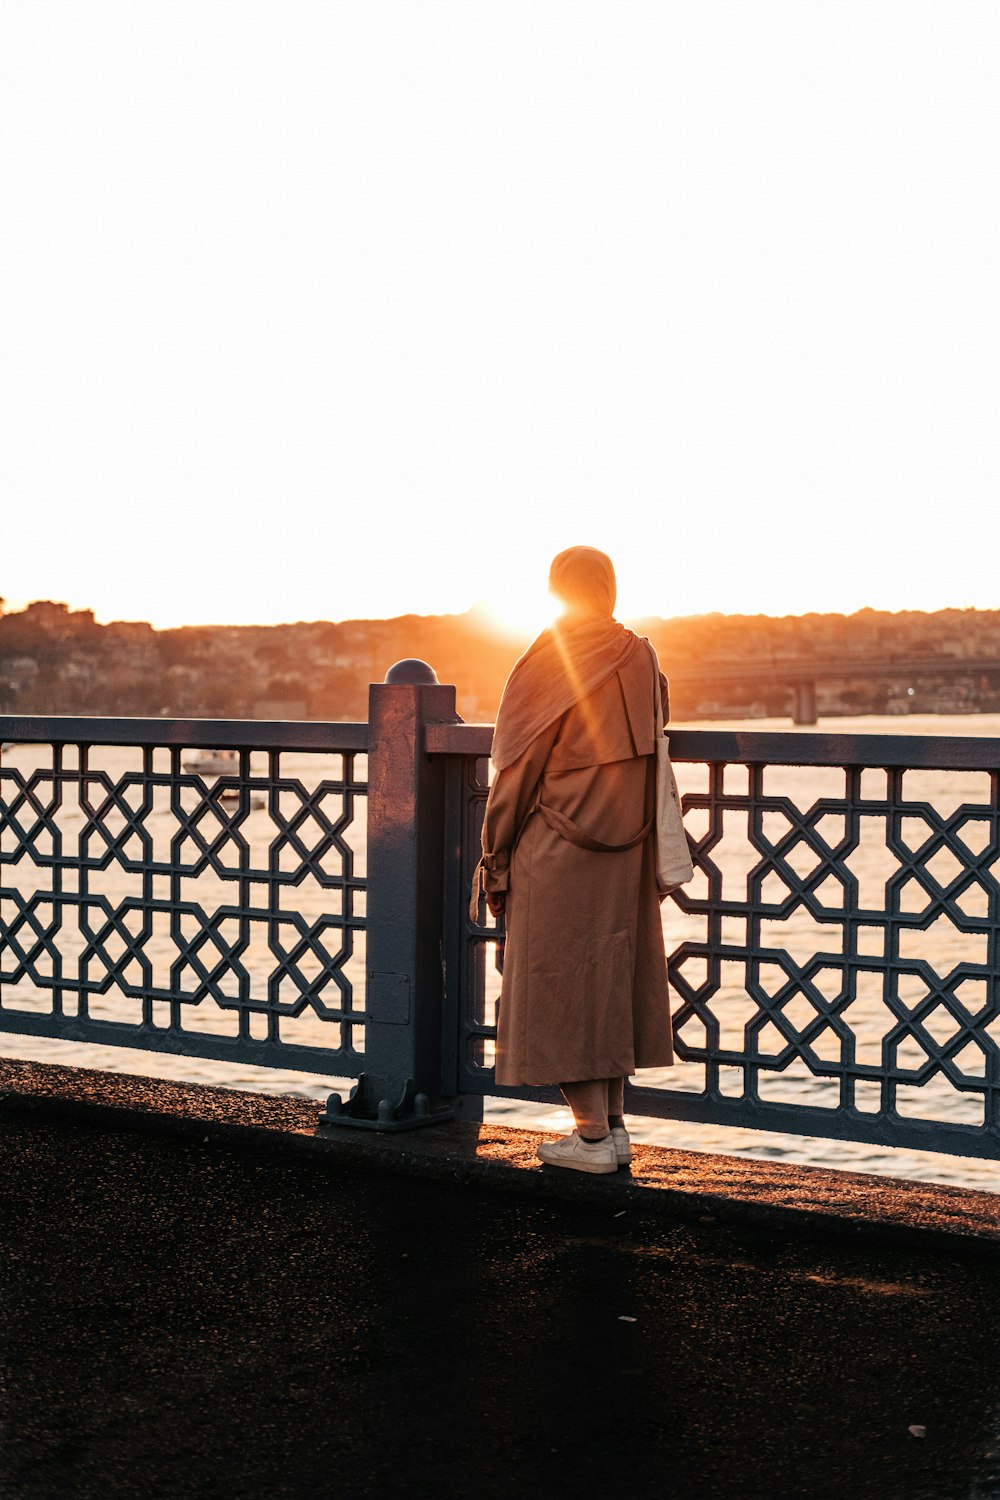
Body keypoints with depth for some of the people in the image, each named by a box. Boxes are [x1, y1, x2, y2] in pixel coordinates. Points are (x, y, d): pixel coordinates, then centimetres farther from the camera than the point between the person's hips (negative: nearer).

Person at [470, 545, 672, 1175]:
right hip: (626, 854, 6)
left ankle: (593, 1137, 2)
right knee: (612, 977, 13)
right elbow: (649, 754, 10)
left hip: (556, 853, -6)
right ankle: (615, 1125, 16)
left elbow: (518, 769, -11)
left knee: (563, 985, 1)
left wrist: (496, 856, -4)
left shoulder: (550, 663, -12)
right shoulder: (642, 660, 5)